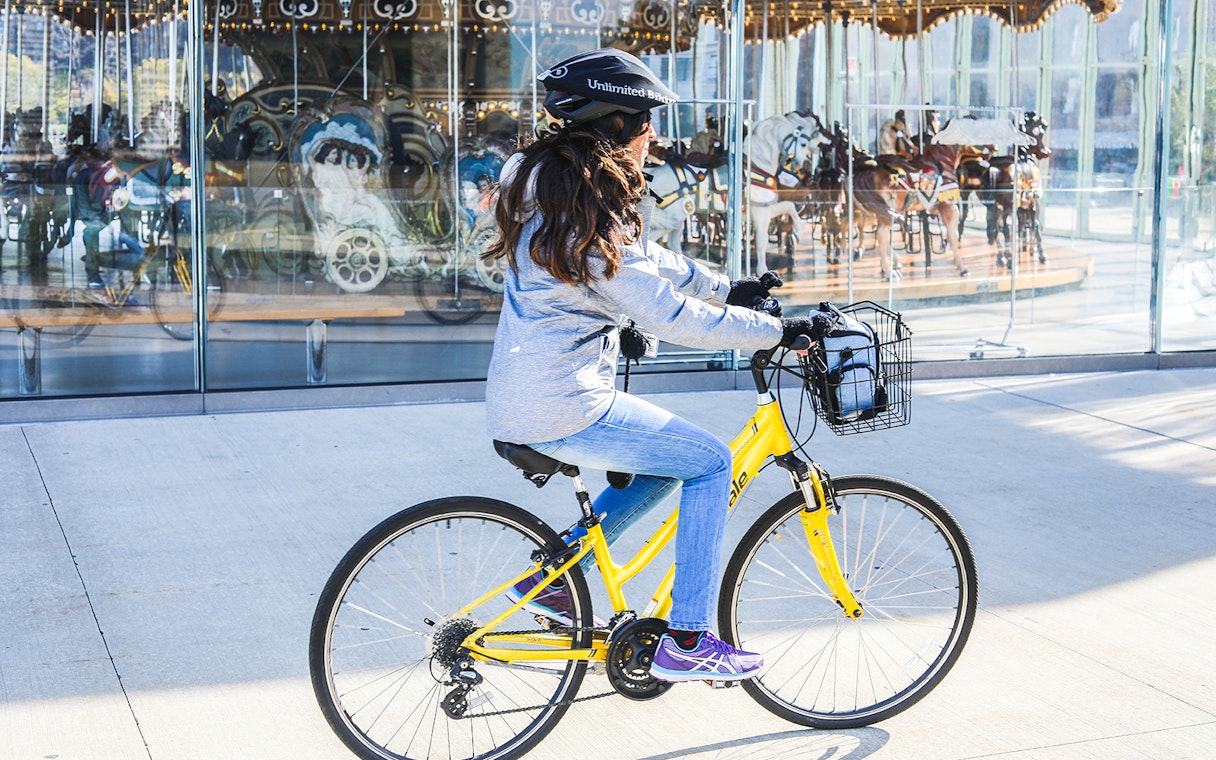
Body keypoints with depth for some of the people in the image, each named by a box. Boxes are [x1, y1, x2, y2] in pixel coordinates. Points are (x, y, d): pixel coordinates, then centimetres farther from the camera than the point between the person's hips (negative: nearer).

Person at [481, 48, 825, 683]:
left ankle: (550, 578, 22)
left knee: (668, 462, 23)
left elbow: (647, 262, 21)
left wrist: (729, 289, 20)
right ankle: (686, 643, 1)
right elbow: (672, 316, -20)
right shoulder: (589, 217, -22)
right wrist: (776, 331, -12)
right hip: (562, 411, -10)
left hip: (521, 401, 10)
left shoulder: (552, 189, 10)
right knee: (710, 464, -2)